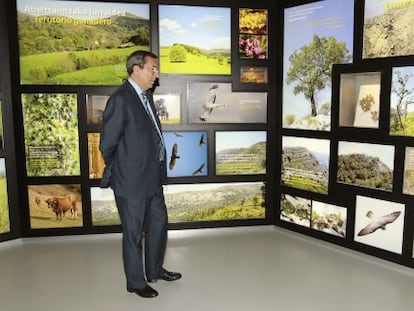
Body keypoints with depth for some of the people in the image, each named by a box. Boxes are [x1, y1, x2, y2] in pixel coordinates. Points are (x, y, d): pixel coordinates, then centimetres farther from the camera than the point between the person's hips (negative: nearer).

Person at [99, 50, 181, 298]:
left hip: (153, 178, 9)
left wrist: (158, 169, 11)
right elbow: (107, 144, -15)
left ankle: (155, 269, 40)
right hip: (132, 181, -8)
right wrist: (119, 170, 1)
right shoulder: (120, 99, -17)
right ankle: (136, 282, 27)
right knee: (134, 233, 8)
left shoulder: (146, 95, 9)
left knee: (159, 222, 20)